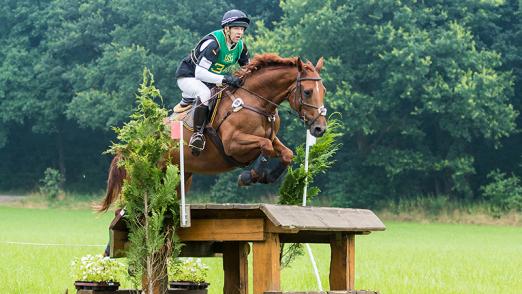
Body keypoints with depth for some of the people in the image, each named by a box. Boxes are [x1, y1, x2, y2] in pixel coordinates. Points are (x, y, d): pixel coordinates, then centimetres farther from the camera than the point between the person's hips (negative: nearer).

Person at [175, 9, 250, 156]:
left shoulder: (240, 46, -6)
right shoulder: (213, 43, -30)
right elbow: (199, 73, -36)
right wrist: (225, 79, -43)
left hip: (210, 81, 9)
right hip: (188, 76, -9)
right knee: (204, 93, -37)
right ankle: (197, 134, -31)